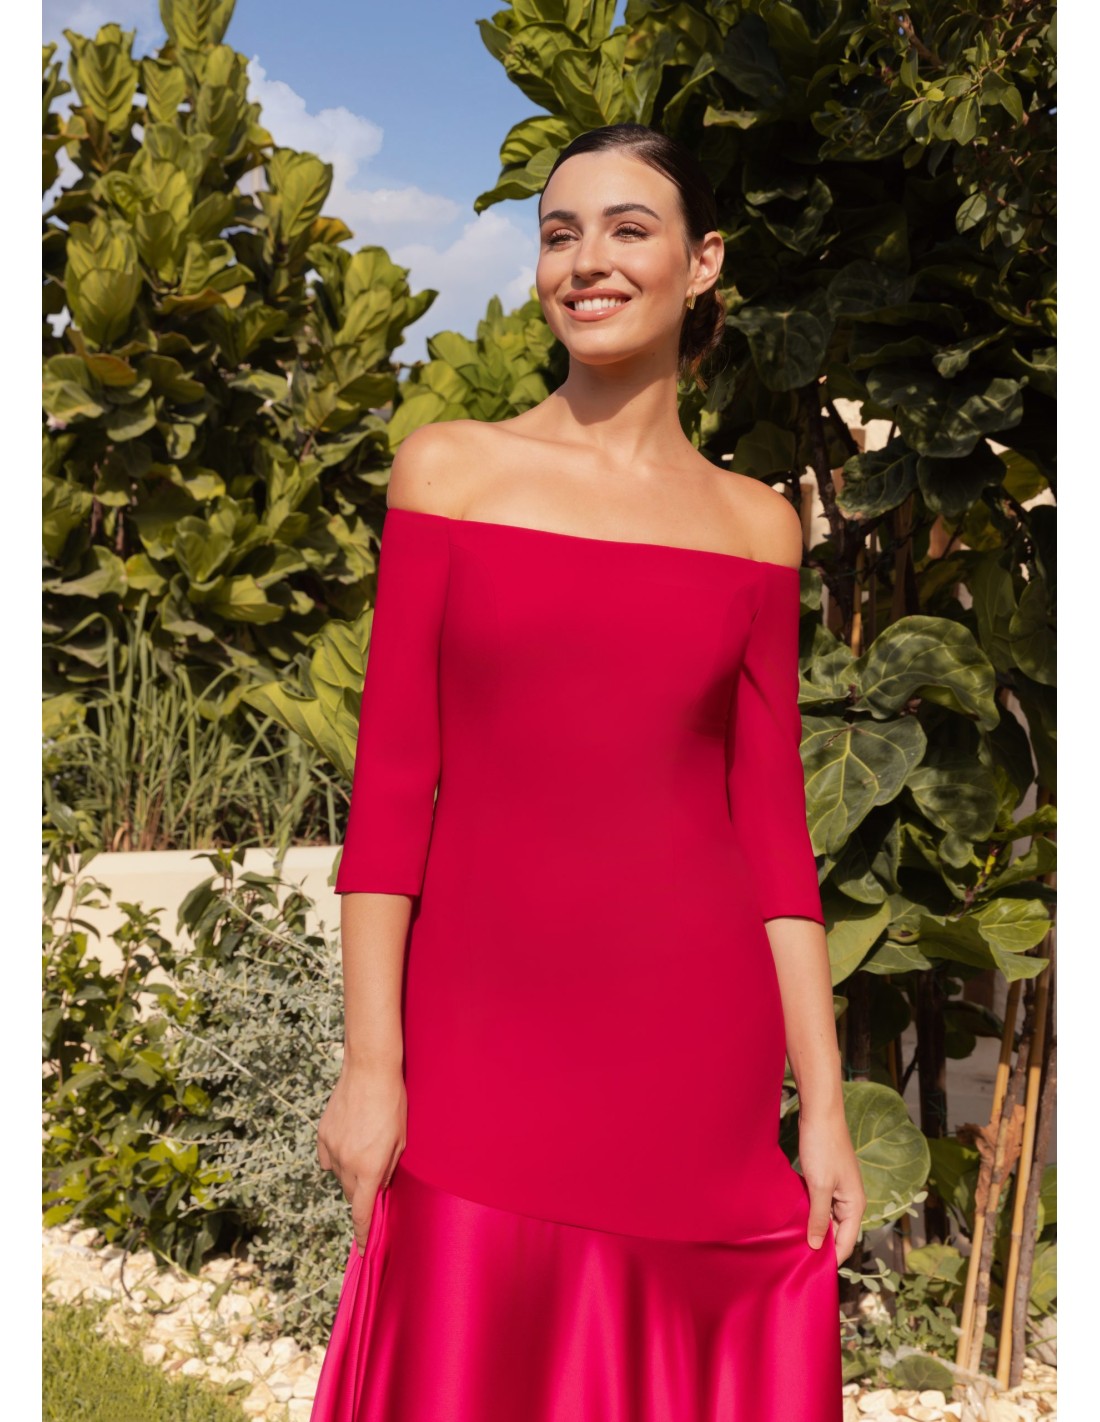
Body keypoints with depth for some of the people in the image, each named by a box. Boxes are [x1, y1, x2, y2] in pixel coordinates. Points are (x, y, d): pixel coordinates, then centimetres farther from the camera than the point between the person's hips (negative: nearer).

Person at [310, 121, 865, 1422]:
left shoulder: (755, 523, 8)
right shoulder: (449, 469, 4)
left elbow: (772, 825, 6)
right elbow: (390, 782, 0)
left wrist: (824, 1109, 2)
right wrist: (370, 1066, -6)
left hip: (701, 1047, 2)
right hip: (485, 1033, -1)